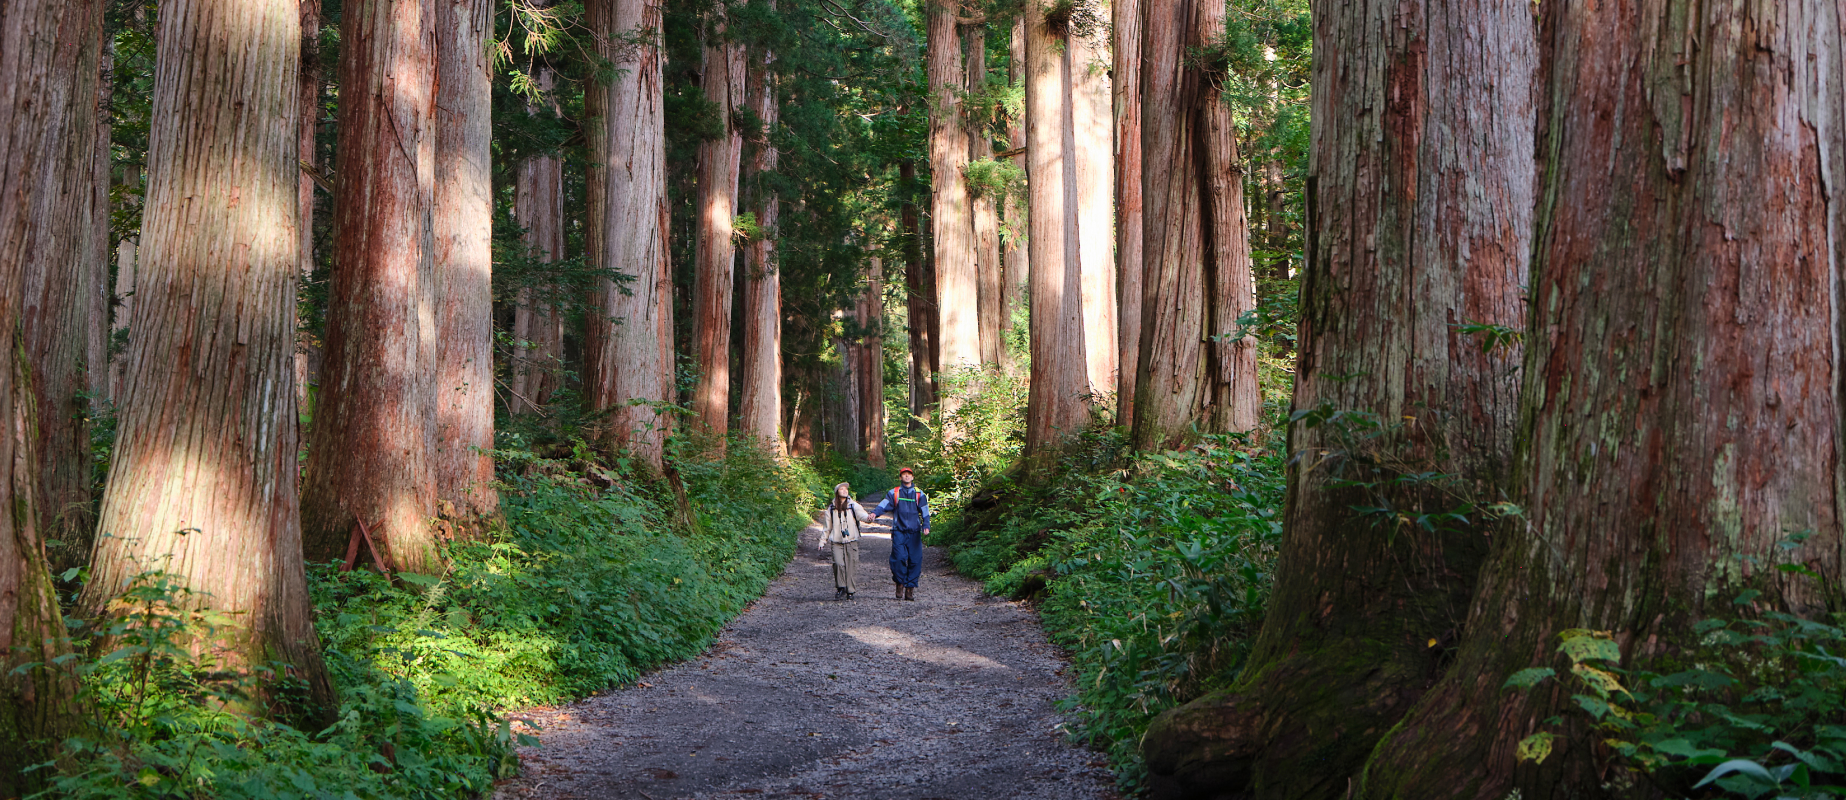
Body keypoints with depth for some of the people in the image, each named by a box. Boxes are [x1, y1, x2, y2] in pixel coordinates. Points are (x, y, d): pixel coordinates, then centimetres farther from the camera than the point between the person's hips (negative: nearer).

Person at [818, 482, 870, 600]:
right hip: (836, 542, 1)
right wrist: (822, 541, 16)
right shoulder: (831, 508, 9)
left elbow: (861, 515, -15)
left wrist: (868, 518, -38)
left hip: (851, 541, -1)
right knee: (838, 563, -16)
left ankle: (850, 591, 10)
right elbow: (826, 527, 17)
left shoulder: (854, 506, 3)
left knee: (851, 566, -2)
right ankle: (840, 588, -1)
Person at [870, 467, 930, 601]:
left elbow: (925, 512, 10)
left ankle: (911, 587, 4)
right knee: (899, 558, -14)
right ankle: (900, 585, 0)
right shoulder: (893, 493, 10)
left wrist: (926, 526, -6)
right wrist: (874, 513, -23)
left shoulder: (919, 494, 13)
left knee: (915, 560, -4)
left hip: (914, 532, 1)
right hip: (899, 531, -1)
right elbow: (884, 505, -3)